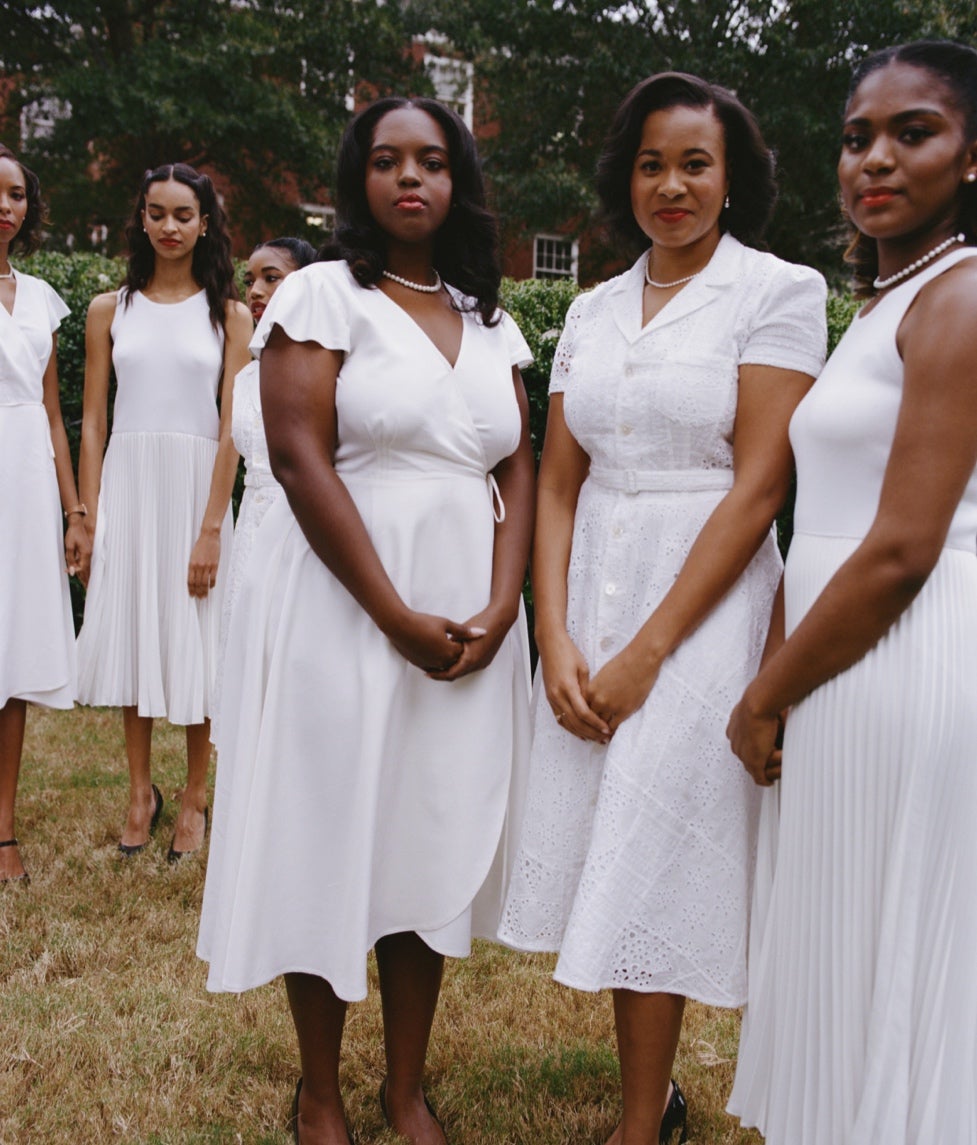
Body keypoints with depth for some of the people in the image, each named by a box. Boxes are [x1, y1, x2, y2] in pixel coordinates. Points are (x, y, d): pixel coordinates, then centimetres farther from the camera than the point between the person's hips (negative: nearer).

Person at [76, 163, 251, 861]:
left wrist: (212, 527, -13)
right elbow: (93, 421, 5)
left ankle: (195, 799, 16)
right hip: (127, 483, 2)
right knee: (131, 628, 7)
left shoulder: (228, 314, 1)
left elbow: (233, 427, -5)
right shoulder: (110, 310, 7)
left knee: (195, 637, 2)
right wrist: (88, 516, -3)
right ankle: (141, 791, 22)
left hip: (196, 486, -2)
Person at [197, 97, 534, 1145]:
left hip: (471, 616, 4)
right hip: (343, 605, -4)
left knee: (434, 836, 10)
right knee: (331, 833, 4)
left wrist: (499, 608, -8)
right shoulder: (322, 295, -2)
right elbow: (301, 462, -12)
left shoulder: (490, 322, 13)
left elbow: (519, 471, 8)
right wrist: (398, 617, -16)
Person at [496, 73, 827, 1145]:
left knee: (654, 860, -1)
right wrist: (555, 641, -6)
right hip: (588, 597, 5)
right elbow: (556, 485, 7)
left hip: (703, 601, -5)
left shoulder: (779, 292, -4)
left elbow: (758, 486, -12)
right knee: (607, 856, 9)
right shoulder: (593, 311, 11)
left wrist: (648, 649, -15)